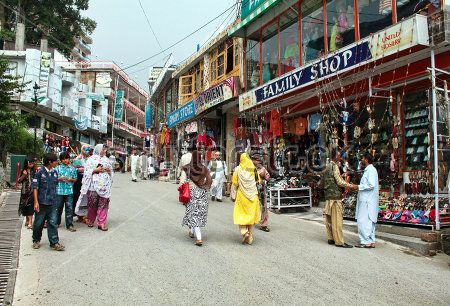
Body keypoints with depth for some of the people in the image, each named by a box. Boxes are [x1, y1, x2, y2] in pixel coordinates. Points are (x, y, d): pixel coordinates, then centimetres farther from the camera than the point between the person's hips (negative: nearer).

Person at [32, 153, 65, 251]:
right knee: (39, 223, 10)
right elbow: (35, 188, -8)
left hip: (52, 203, 4)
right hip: (41, 202, -4)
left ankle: (54, 243, 6)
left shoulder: (54, 172, 7)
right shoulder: (40, 172, -8)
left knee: (53, 223, 3)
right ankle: (36, 240, 29)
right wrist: (36, 202, -13)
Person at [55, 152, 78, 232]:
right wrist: (60, 178, -13)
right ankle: (57, 222, 30)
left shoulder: (73, 168, 6)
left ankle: (69, 225, 6)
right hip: (59, 191, 0)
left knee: (69, 208, 0)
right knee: (58, 207, 11)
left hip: (69, 191, 0)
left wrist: (71, 179, -10)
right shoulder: (57, 168, 4)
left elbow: (75, 179, 9)